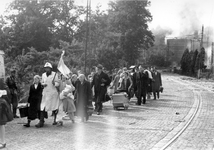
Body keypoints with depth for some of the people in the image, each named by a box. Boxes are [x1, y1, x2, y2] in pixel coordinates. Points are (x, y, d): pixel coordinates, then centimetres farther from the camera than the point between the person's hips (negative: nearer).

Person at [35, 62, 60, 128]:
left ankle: (55, 120, 21)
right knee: (43, 107, -5)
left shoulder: (55, 74, -3)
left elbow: (58, 84, -3)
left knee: (54, 107, 5)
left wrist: (54, 83, -24)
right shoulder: (43, 75, 9)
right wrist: (43, 84, -3)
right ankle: (41, 122, -4)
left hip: (53, 92, -3)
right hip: (45, 93, 3)